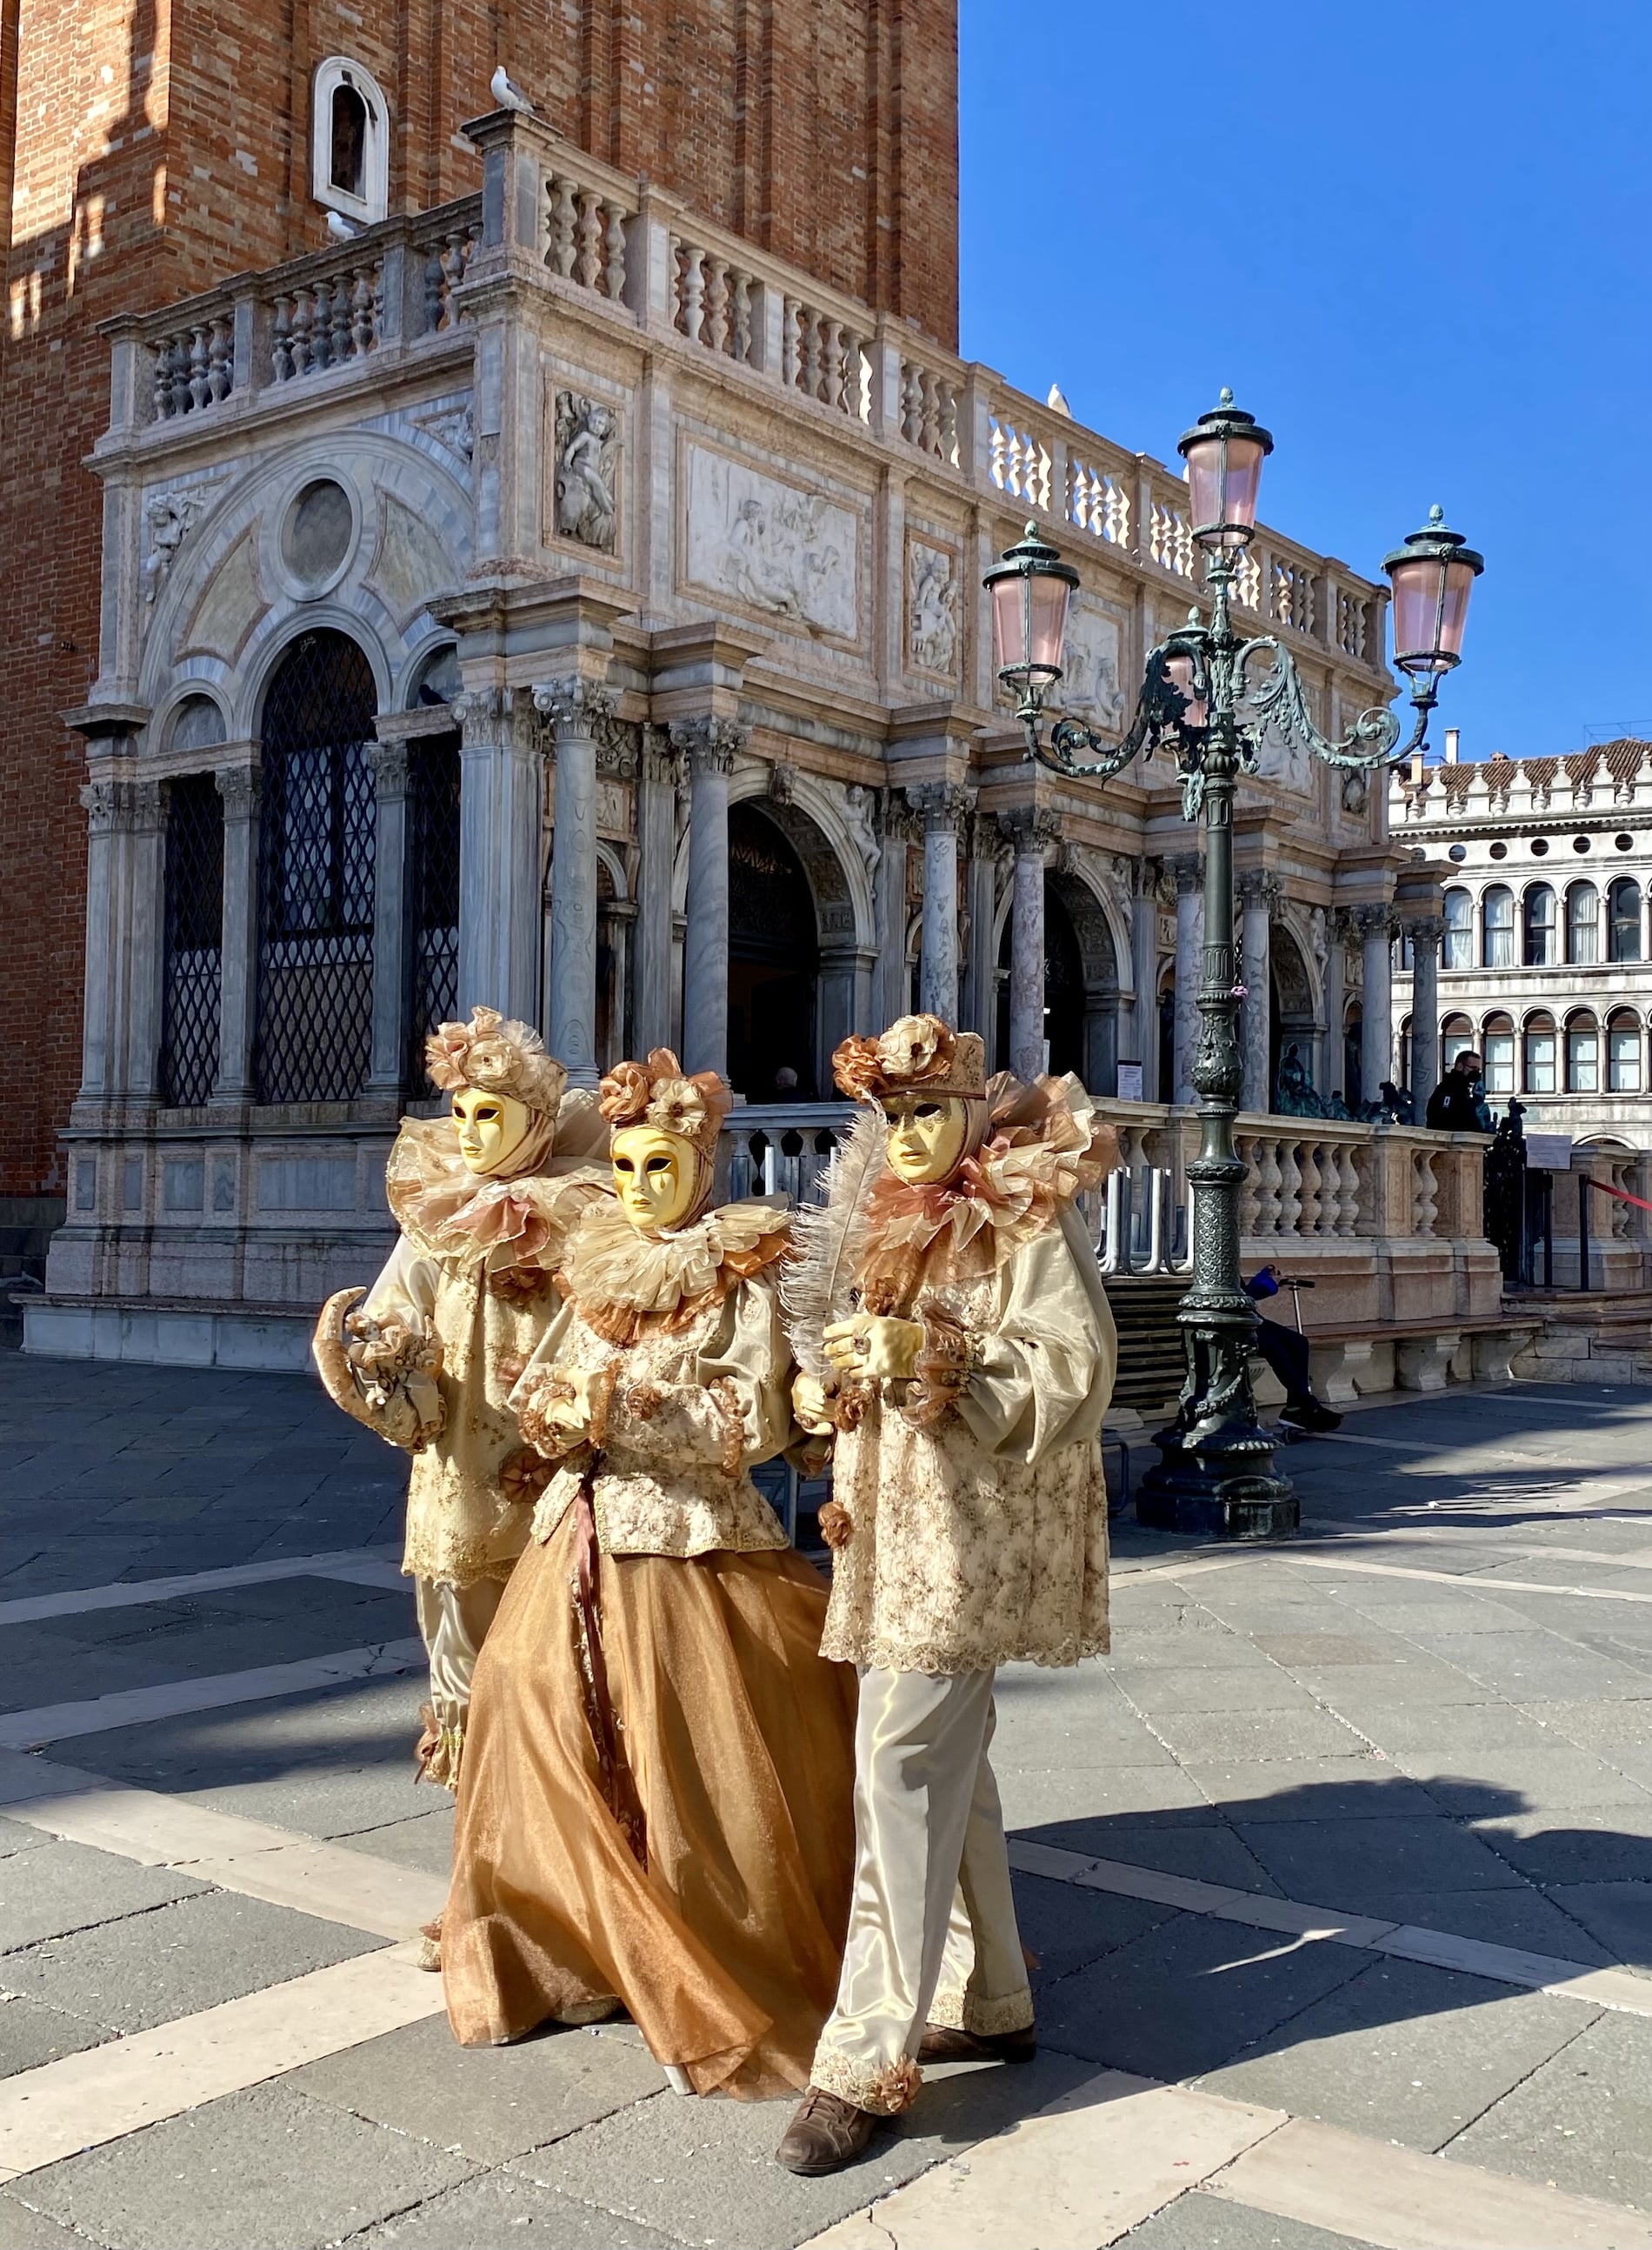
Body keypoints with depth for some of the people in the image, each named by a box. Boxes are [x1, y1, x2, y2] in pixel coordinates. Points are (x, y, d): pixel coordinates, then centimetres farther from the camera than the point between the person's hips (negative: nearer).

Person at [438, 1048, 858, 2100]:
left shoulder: (742, 1277, -7)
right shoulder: (598, 1267, 10)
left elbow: (759, 1423, -15)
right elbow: (541, 1384, 11)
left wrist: (626, 1406, -18)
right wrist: (561, 1409, -12)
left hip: (690, 1545, -6)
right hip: (584, 1537, 6)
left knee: (694, 1777, -1)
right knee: (552, 1742, 9)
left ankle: (732, 1999, 16)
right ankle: (575, 1952, 28)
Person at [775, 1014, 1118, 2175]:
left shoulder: (1027, 1219, -9)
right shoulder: (894, 1226, 16)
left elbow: (1074, 1367, -18)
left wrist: (926, 1358, -27)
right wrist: (837, 1381, 7)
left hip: (972, 1534, -9)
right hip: (898, 1527, 9)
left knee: (902, 1767, -12)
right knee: (946, 1766, 14)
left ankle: (869, 2058, -6)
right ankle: (990, 2001, 28)